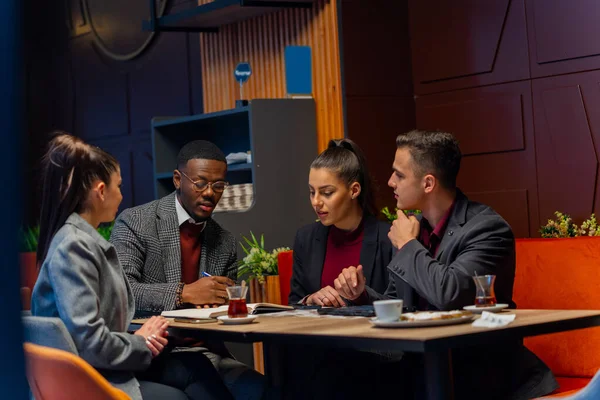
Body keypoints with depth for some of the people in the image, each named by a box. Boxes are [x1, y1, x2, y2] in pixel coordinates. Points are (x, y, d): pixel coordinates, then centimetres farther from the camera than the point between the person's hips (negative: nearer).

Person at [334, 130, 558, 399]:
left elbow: (448, 294, -31)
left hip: (479, 373, -6)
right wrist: (363, 293, -6)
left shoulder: (487, 228, -16)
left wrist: (408, 246, -15)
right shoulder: (414, 228, 6)